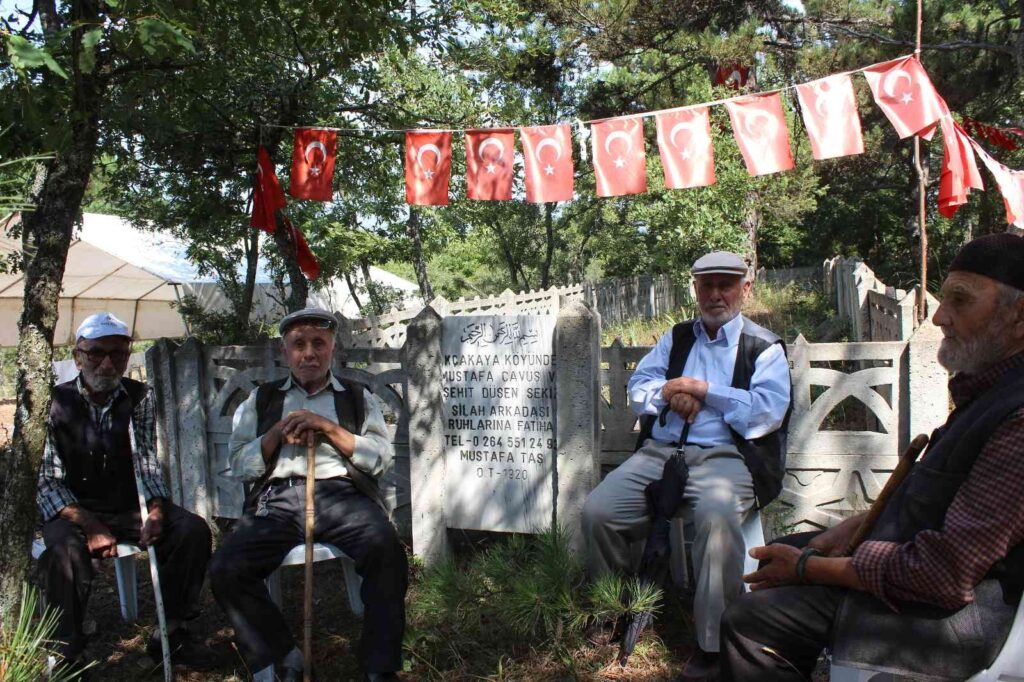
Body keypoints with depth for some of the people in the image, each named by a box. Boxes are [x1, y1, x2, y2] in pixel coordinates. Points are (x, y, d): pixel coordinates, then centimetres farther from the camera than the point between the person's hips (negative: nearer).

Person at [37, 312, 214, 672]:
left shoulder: (139, 397, 2)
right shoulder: (56, 402, -5)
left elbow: (147, 463, -2)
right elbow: (48, 480, -10)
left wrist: (156, 511, -20)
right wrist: (89, 525, -24)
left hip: (130, 507, 3)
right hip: (76, 510, -3)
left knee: (193, 529, -19)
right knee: (65, 548, -34)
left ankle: (171, 633, -5)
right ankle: (66, 650, -13)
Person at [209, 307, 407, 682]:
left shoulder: (358, 397, 20)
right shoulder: (261, 399, 24)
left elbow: (381, 459, 8)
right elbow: (239, 465, 16)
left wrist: (328, 427, -2)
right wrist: (279, 431, 0)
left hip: (342, 496, -1)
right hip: (278, 500, 2)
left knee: (387, 552, -32)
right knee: (225, 570, -24)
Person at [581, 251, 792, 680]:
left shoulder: (765, 348, 8)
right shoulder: (676, 338, 23)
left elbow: (766, 414, -6)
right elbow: (638, 387, 16)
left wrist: (703, 390, -6)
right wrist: (670, 393, -6)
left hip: (724, 457, -4)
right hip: (658, 452, 4)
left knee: (717, 516, -38)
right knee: (597, 511, -18)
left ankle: (713, 647, -24)